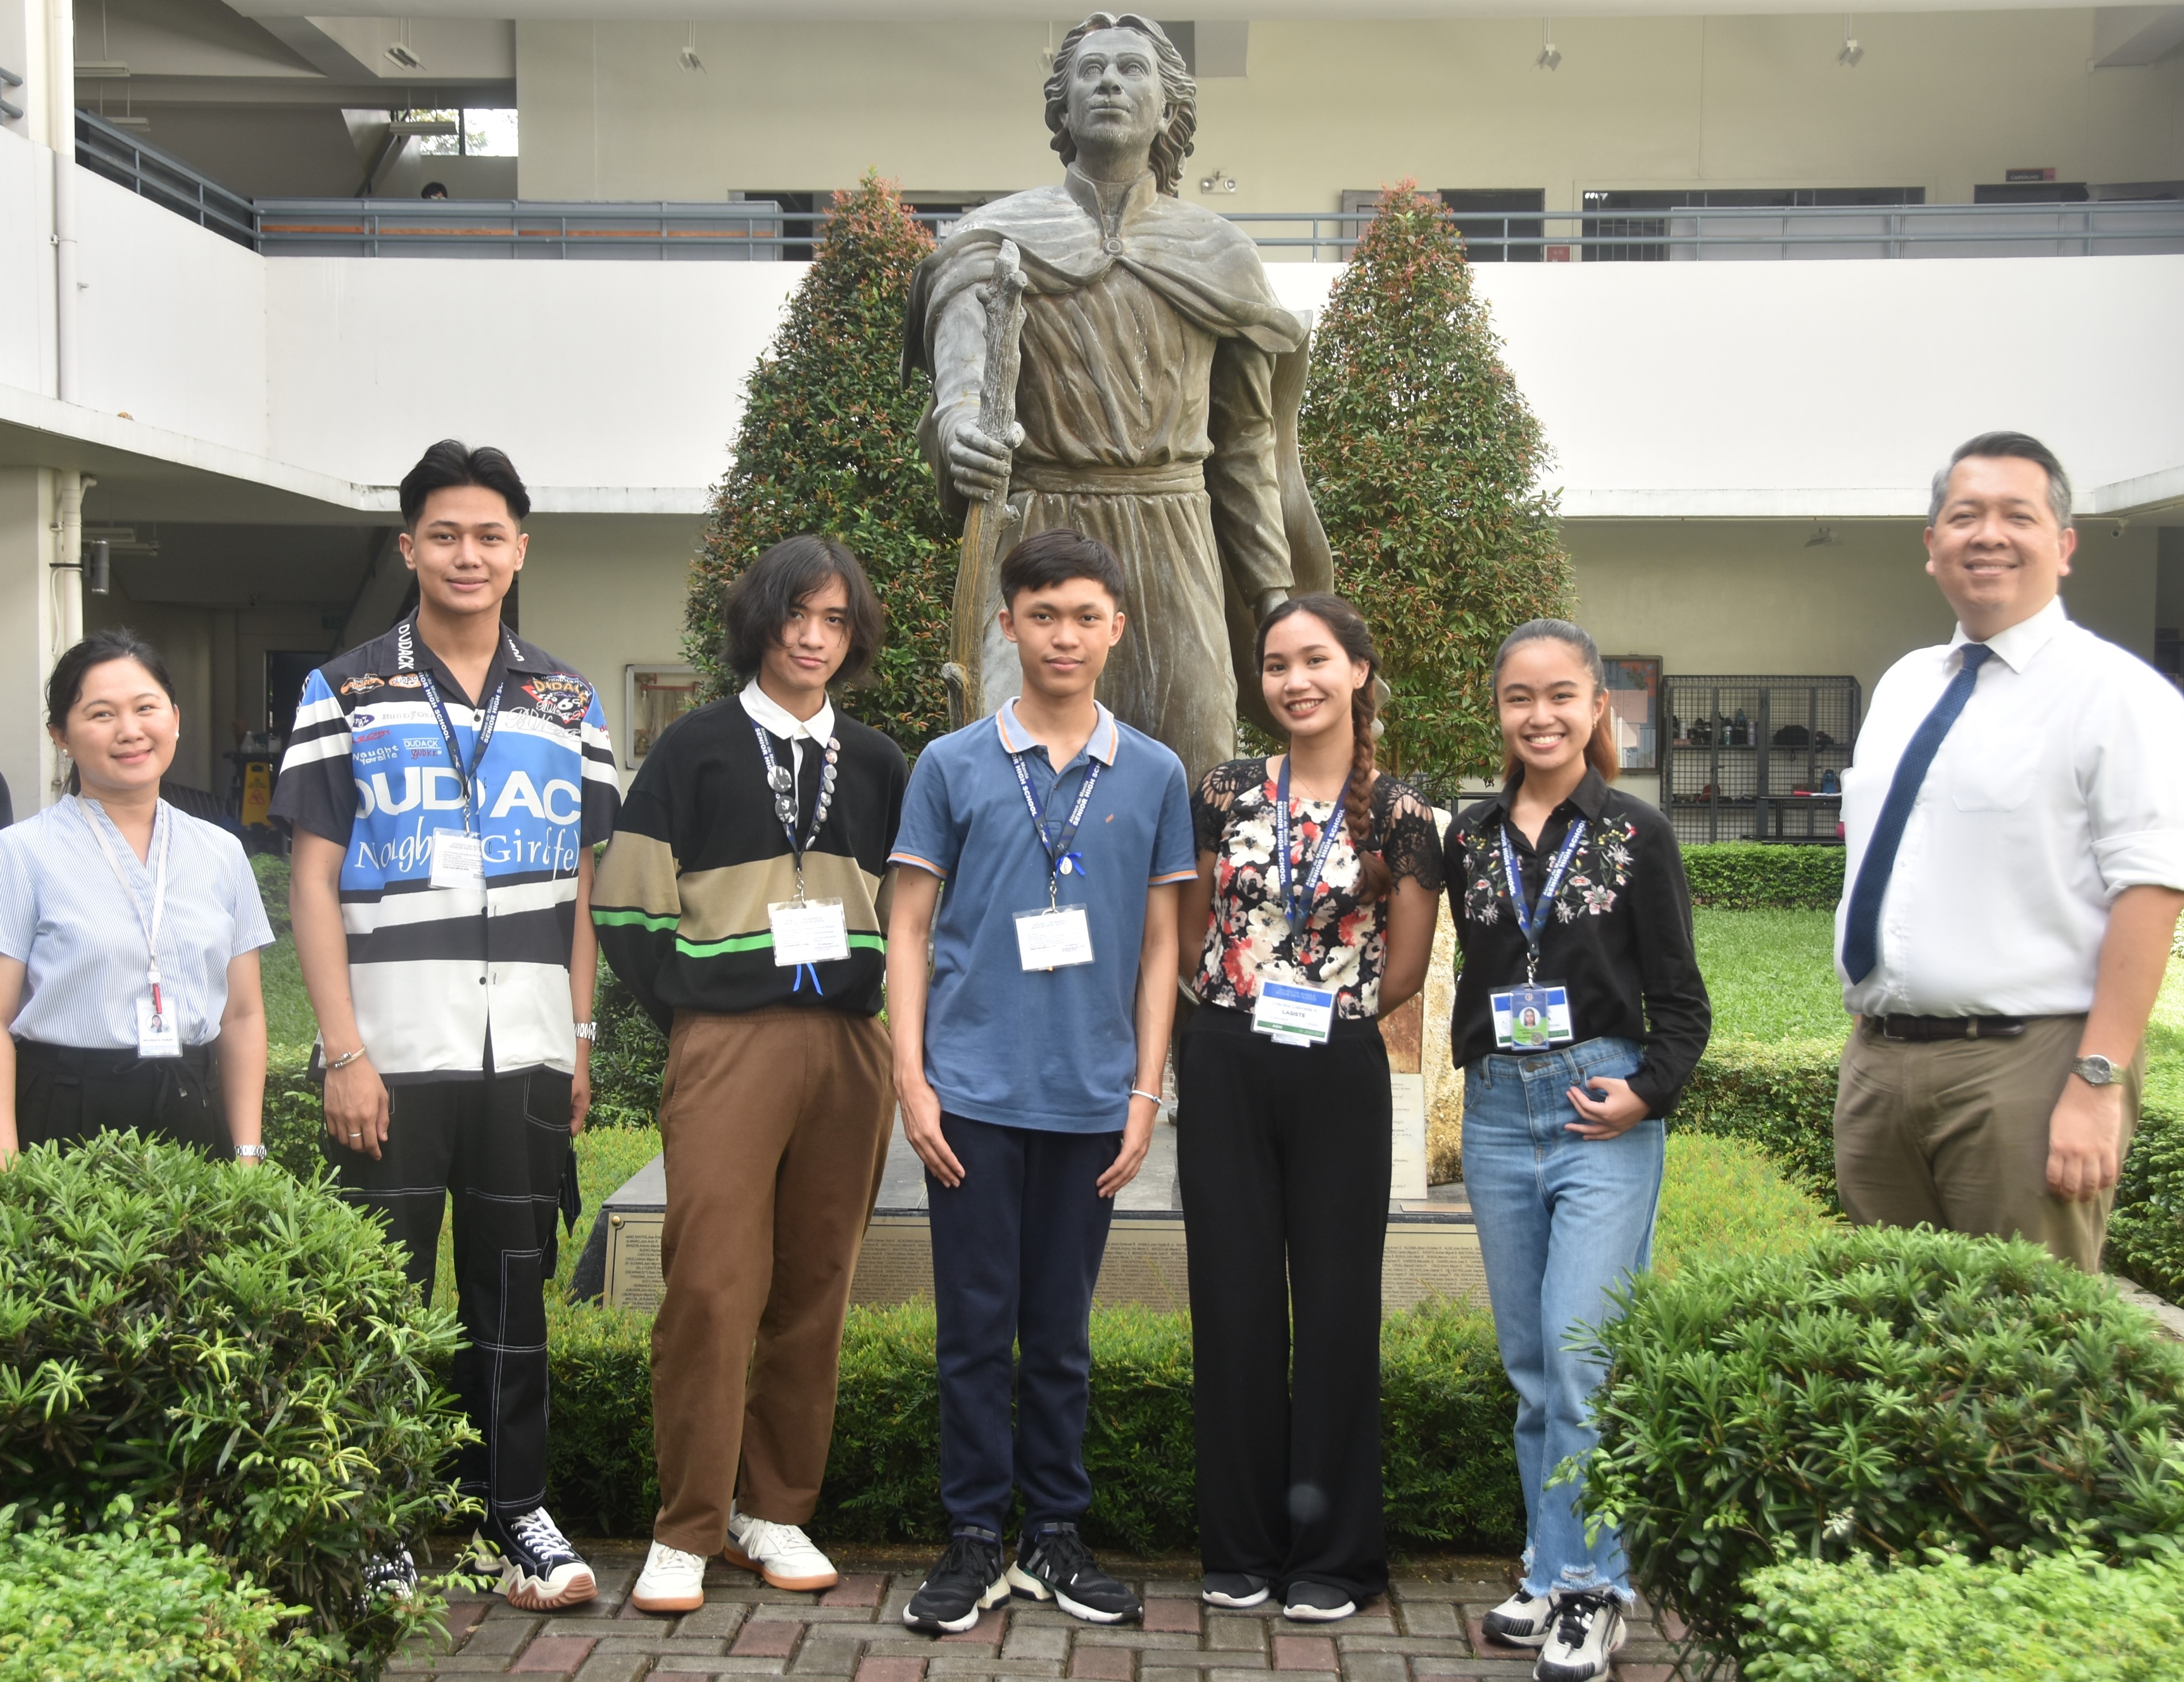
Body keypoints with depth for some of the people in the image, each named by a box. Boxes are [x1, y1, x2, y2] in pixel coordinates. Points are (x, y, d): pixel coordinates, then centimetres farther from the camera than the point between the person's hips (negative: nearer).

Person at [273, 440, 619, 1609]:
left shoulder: (567, 706, 12)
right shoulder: (347, 694, 4)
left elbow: (584, 886, 13)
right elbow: (313, 882, -1)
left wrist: (582, 1042, 5)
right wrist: (343, 1053, -9)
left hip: (529, 1052, 3)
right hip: (393, 1053, -2)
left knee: (512, 1290, 10)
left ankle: (513, 1511, 20)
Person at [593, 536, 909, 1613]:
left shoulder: (876, 765, 15)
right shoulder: (698, 748, 4)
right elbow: (625, 903, 2)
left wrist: (874, 1005, 8)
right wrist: (686, 1014, -1)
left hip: (848, 1049, 4)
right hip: (728, 1043, -4)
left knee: (815, 1289, 6)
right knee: (712, 1285, -9)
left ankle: (776, 1512, 18)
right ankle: (686, 1532, 2)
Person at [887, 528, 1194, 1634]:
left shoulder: (1154, 775, 6)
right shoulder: (952, 766, 2)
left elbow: (1159, 947, 9)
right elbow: (907, 929, 3)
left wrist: (1146, 1092, 3)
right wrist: (911, 1079, -4)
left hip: (1090, 1099, 1)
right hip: (975, 1092, -1)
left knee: (1061, 1329, 11)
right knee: (976, 1326, 4)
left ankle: (1055, 1536, 22)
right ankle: (975, 1541, 16)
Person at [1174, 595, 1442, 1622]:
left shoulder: (1398, 815, -2)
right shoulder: (1226, 794, 3)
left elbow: (1404, 969, 4)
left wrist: (1324, 1010, 6)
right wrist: (1242, 1002, 9)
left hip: (1339, 1075, -2)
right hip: (1226, 1069, 2)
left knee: (1335, 1305, 5)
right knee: (1234, 1301, 7)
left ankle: (1332, 1553, 16)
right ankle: (1240, 1546, 19)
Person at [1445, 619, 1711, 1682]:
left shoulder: (1636, 835, -1)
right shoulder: (1472, 839, 11)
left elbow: (1680, 998, -1)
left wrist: (1649, 1089, -13)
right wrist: (1475, 1068, 9)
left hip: (1603, 1113, -4)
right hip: (1497, 1113, 5)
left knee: (1582, 1355, -10)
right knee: (1529, 1363, 10)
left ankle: (1591, 1588, 2)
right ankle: (1552, 1571, 21)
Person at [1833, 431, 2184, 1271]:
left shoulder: (2114, 691, -7)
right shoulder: (1903, 687, 16)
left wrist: (2098, 1083, -22)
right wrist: (1870, 1047, 16)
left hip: (2024, 1066, -7)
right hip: (1878, 1061, 7)